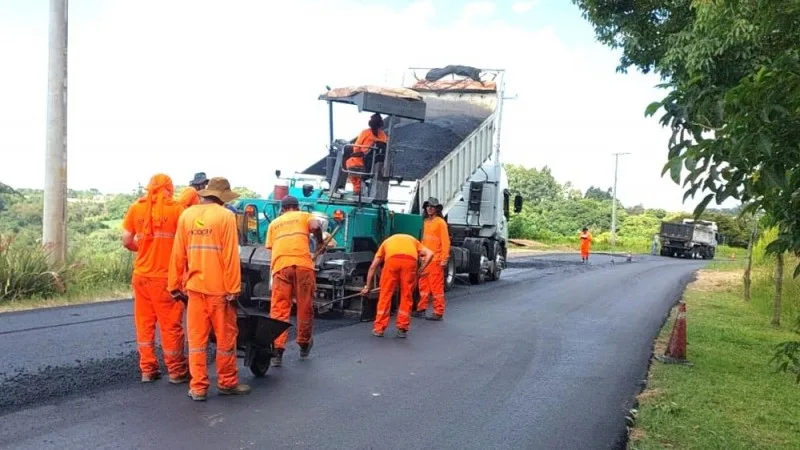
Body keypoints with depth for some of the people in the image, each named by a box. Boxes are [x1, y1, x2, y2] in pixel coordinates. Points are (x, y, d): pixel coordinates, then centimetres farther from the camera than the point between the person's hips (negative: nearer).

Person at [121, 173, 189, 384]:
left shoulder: (136, 208, 4)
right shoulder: (176, 208, -6)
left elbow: (126, 241, 4)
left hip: (141, 275, 4)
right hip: (166, 276, -4)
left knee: (144, 323, 13)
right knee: (171, 325, 5)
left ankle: (147, 370, 18)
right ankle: (177, 372, 13)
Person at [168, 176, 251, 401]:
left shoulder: (186, 215, 7)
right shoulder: (225, 216, -7)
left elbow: (178, 255, 9)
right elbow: (230, 256, -11)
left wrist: (175, 285, 15)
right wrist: (233, 289, -8)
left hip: (194, 286, 4)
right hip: (218, 287, -4)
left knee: (196, 338, 9)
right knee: (225, 337, 9)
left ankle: (198, 387, 12)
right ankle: (227, 382, 20)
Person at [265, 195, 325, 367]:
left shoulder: (274, 223, 27)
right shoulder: (305, 215, 21)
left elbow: (271, 249, 21)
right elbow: (315, 226, -2)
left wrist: (273, 272, 28)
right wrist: (320, 243, 13)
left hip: (280, 266, 2)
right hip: (302, 264, -1)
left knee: (278, 310, 1)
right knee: (305, 307, 13)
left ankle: (277, 350, -8)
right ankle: (304, 344, 27)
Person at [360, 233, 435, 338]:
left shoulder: (387, 241, 40)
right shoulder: (413, 240, 41)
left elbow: (373, 267, 34)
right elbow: (430, 254, 21)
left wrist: (367, 287, 40)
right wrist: (420, 270, 22)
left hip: (392, 260, 0)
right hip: (410, 260, 1)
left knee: (385, 295, 12)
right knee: (406, 296, 14)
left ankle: (379, 328, 17)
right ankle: (402, 329, 18)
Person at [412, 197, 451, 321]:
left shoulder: (440, 222, -7)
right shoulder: (426, 222, 14)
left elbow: (445, 241, -10)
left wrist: (444, 259, -15)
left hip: (436, 260, -7)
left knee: (437, 287, -4)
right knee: (423, 286, 13)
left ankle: (438, 313, 1)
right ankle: (421, 309, 22)